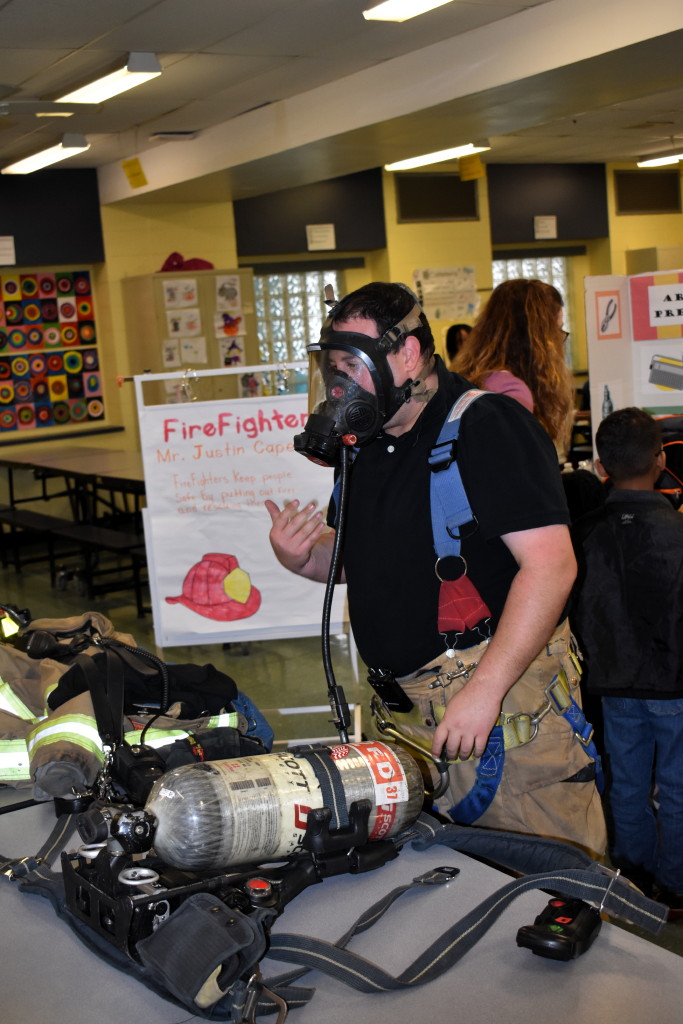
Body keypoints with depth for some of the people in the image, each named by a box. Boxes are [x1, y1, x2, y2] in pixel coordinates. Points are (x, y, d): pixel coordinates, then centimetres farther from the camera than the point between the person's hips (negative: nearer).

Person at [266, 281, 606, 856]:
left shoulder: (487, 426, -13)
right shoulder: (369, 445, 14)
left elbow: (552, 565, -21)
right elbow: (359, 557, 25)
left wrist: (484, 689, -24)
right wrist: (302, 557, 2)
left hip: (504, 685, -7)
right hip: (411, 709, 8)